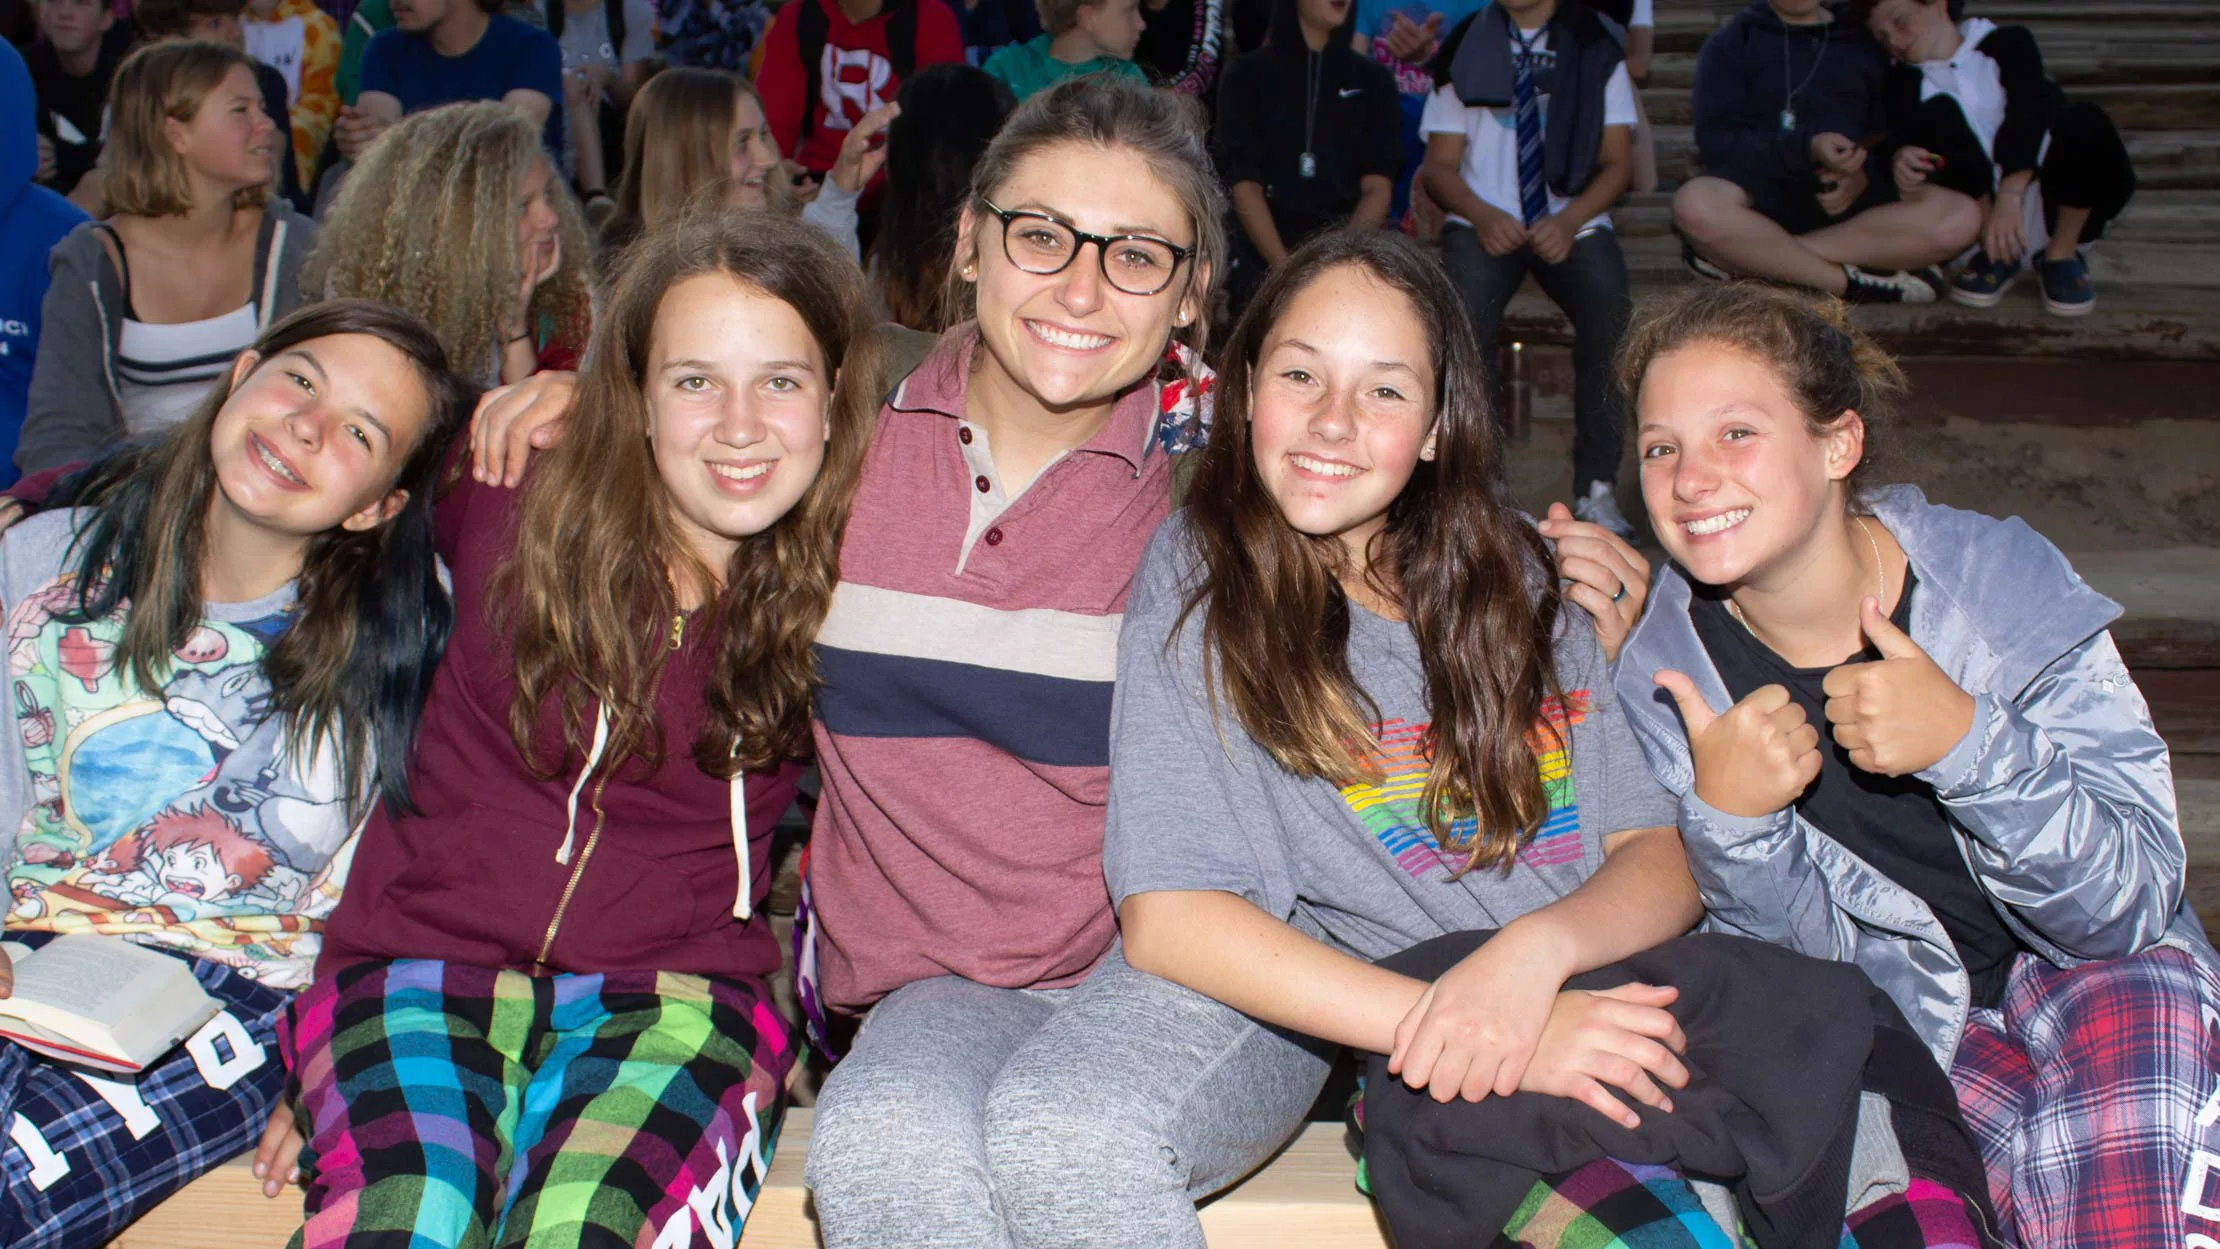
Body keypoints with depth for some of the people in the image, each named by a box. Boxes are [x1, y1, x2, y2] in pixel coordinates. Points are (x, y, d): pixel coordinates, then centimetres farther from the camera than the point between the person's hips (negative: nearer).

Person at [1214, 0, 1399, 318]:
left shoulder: (1373, 80, 14)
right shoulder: (1247, 76, 9)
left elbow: (1378, 188, 4)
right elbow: (1244, 185, -1)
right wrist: (1285, 267, -15)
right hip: (1262, 259, -1)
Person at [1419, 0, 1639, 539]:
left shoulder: (1596, 48, 12)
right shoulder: (1466, 48, 12)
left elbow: (1616, 163, 6)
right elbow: (1440, 164, 7)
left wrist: (1568, 221, -13)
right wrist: (1482, 215, -14)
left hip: (1572, 223, 1)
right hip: (1484, 222, 0)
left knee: (1610, 312, -29)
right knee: (1465, 314, -32)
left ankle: (1596, 489, -22)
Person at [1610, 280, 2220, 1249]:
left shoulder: (2003, 579, -17)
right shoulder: (1665, 675, -13)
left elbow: (2132, 904, -18)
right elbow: (1802, 947, -7)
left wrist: (1966, 741, -35)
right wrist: (1728, 821, -29)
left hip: (2084, 972, 1)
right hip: (1892, 1012, 0)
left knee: (2137, 1014, -33)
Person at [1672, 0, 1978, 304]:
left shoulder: (1865, 44, 18)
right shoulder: (1730, 45, 7)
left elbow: (1889, 137, 13)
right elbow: (1715, 140, -6)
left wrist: (1864, 177, -11)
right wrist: (1809, 149, -20)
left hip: (1852, 197, 3)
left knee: (1961, 216, -25)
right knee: (1695, 205, -37)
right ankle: (1852, 283, -27)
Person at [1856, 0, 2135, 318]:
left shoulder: (2007, 44, 0)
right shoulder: (1904, 85, 7)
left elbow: (2030, 114, -15)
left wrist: (2009, 196, -30)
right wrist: (1900, 158, -31)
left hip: (2059, 210, -1)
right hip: (1985, 214, 1)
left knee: (2084, 122, -28)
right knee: (1938, 115, -19)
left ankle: (2062, 255, -9)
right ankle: (1997, 255, -11)